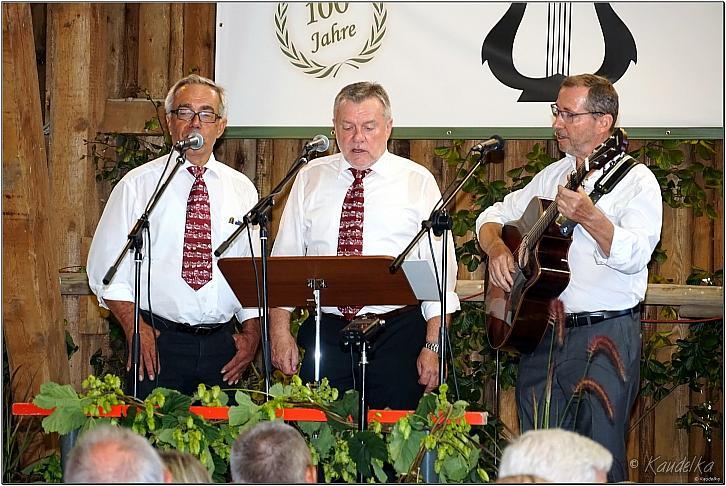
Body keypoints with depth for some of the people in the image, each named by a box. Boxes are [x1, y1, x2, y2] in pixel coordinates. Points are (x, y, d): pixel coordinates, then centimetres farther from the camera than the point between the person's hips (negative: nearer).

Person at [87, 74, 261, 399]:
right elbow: (105, 268, -1)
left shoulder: (242, 190, 12)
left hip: (222, 346, 3)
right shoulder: (137, 185, 2)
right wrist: (136, 329, -12)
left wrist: (251, 333, -1)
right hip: (158, 342, -3)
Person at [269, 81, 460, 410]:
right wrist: (280, 333, -1)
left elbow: (440, 269, 1)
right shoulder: (311, 179, 10)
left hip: (397, 333, -2)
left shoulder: (418, 182, 4)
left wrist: (434, 345, -7)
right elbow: (284, 258, 9)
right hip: (325, 331, 2)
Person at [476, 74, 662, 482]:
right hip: (541, 331, 6)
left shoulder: (635, 181, -5)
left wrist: (589, 218, -32)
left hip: (605, 338, -6)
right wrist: (496, 247, 1)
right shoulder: (552, 176, 16)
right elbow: (493, 216, 22)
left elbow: (635, 257, -19)